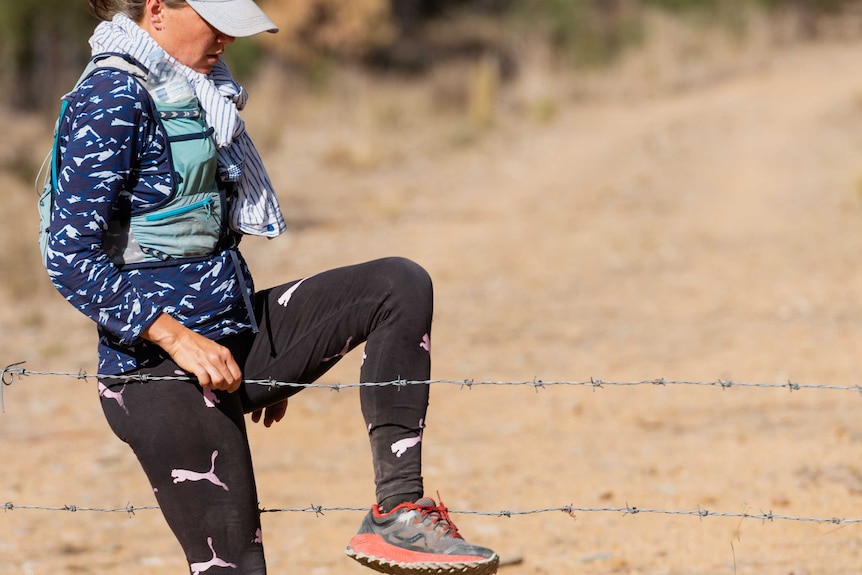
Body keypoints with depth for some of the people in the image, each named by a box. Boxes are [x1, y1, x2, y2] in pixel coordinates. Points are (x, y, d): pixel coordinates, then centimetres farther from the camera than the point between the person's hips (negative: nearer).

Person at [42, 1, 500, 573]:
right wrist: (177, 337, -25)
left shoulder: (189, 91, 14)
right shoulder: (112, 101, -15)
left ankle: (397, 511, -6)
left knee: (401, 284, 0)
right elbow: (71, 257, -21)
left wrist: (270, 363, 25)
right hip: (163, 374, -9)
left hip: (233, 335, 9)